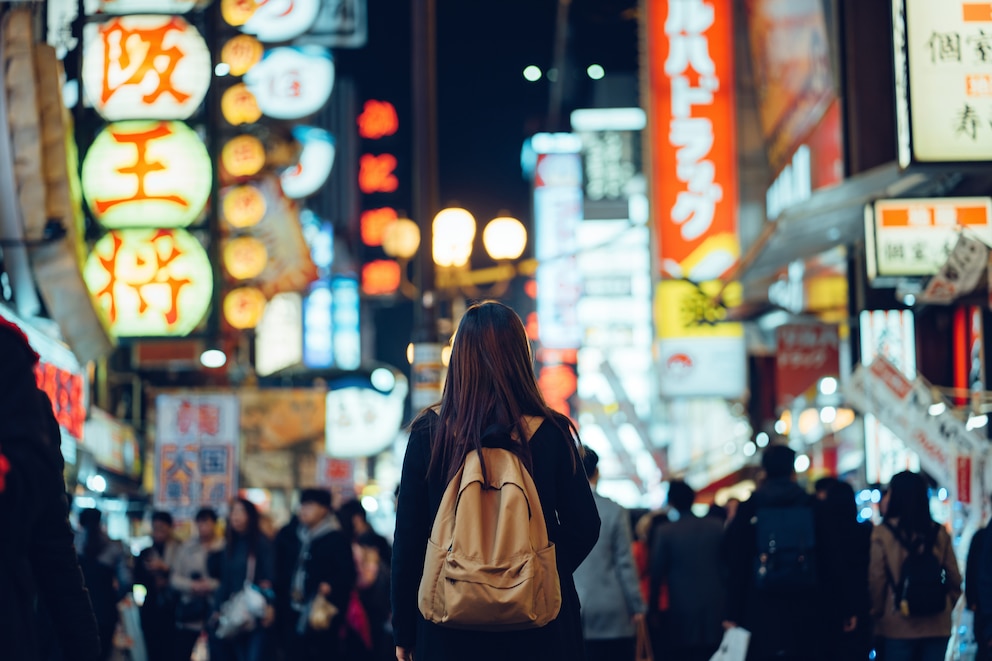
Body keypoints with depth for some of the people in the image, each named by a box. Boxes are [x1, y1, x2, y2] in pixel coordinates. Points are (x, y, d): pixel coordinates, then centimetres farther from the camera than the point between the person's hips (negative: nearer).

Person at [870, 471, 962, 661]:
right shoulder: (939, 533, 3)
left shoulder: (882, 533, -7)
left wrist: (876, 611, 5)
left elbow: (876, 579, -7)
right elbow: (954, 578, 5)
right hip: (936, 626, 3)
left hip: (897, 626, -3)